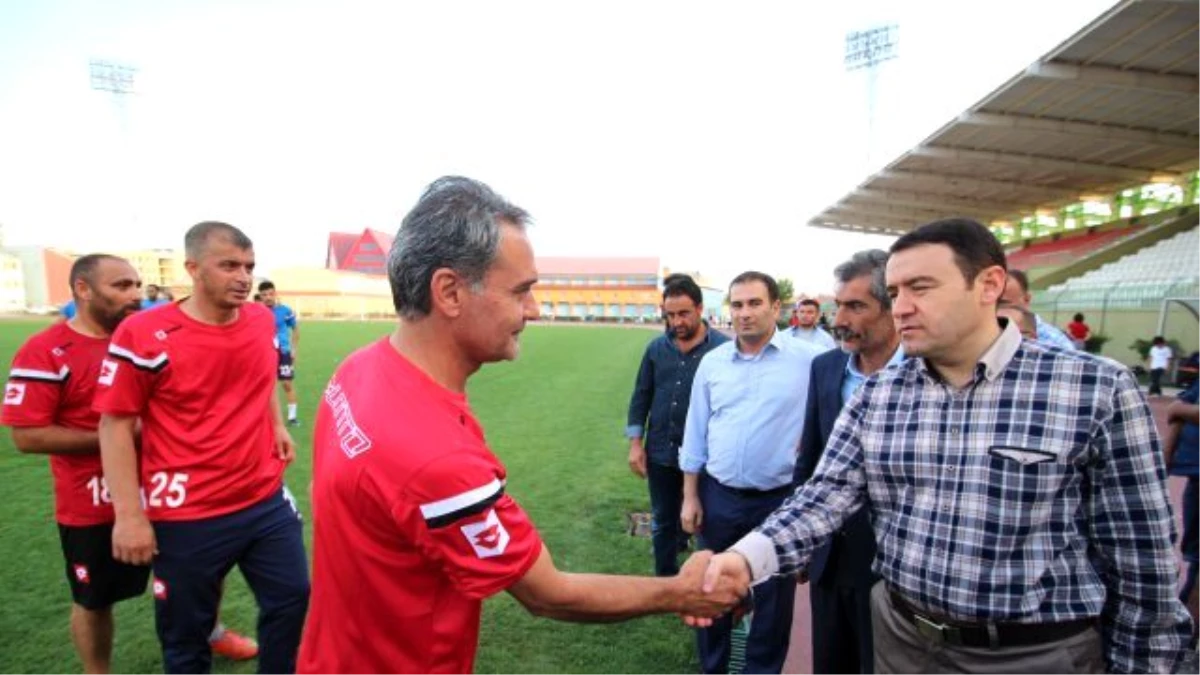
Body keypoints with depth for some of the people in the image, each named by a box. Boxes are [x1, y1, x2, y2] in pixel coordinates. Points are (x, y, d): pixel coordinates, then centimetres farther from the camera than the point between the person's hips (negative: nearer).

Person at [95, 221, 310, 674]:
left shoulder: (263, 320, 0)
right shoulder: (144, 335, -15)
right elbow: (115, 425, -11)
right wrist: (128, 516, -13)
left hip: (267, 500, 4)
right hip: (187, 515, -4)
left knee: (293, 601, 14)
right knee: (185, 634, 15)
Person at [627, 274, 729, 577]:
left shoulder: (722, 348, -11)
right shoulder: (656, 347, 2)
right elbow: (641, 396, 7)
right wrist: (635, 443, 3)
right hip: (660, 452, 4)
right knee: (663, 523, 16)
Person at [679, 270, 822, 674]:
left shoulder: (809, 360, -8)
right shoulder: (712, 362, 1)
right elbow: (695, 435, 5)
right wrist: (690, 497, 4)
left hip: (781, 500, -2)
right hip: (718, 497, 3)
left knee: (773, 601, 15)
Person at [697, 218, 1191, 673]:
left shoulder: (1097, 391, -12)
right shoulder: (875, 396, -3)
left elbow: (1138, 556, -7)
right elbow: (825, 497, -8)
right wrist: (746, 558, -24)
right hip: (899, 635, 3)